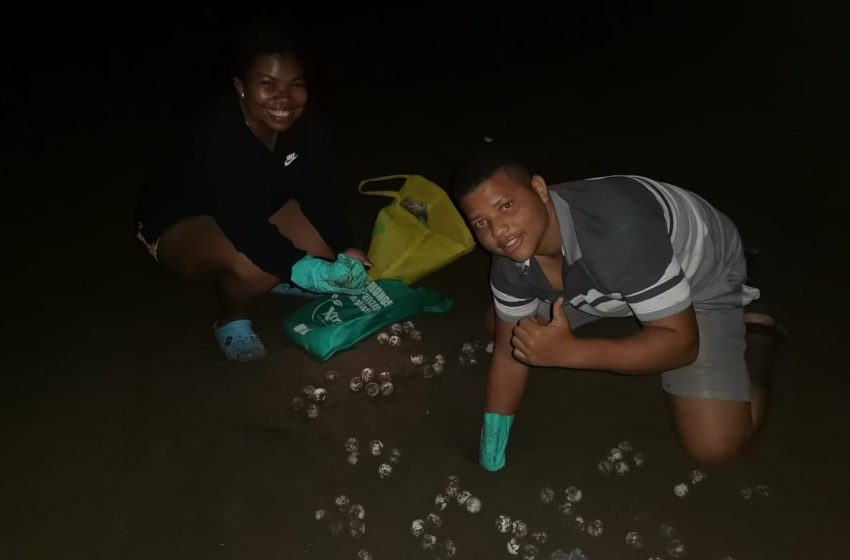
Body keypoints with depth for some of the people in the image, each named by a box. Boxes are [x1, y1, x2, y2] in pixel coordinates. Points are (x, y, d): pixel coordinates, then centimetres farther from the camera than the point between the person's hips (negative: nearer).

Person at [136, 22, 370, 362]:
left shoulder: (304, 123, -16)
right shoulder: (219, 137, -37)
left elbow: (322, 191, -14)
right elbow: (243, 224, -45)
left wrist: (346, 250, -26)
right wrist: (302, 269, -52)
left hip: (258, 211, 7)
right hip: (177, 227, -6)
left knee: (322, 248, -11)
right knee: (252, 265, -36)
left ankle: (272, 278, 17)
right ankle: (231, 317, -4)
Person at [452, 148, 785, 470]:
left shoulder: (620, 229, -44)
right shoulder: (511, 264, -22)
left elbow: (681, 342, -35)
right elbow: (509, 350, -9)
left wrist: (569, 352, -43)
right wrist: (491, 455, -6)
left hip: (701, 272, -5)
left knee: (714, 445, -15)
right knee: (508, 327, 7)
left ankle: (755, 337, 12)